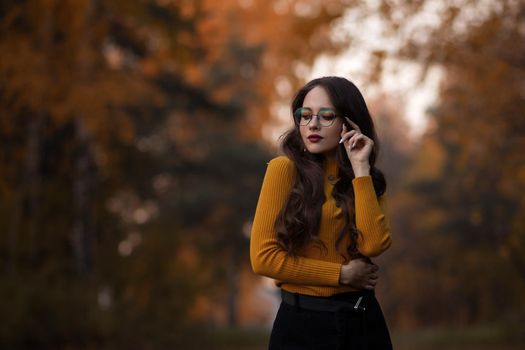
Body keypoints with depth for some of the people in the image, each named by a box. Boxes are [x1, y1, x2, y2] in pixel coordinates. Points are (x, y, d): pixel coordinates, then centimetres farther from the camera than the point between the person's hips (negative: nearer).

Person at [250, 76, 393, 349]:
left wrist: (361, 169, -11)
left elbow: (373, 244, -12)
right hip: (303, 321, -4)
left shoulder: (368, 179, 6)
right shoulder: (286, 168, -7)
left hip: (362, 319, 4)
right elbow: (263, 257, -13)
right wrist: (343, 274, -9)